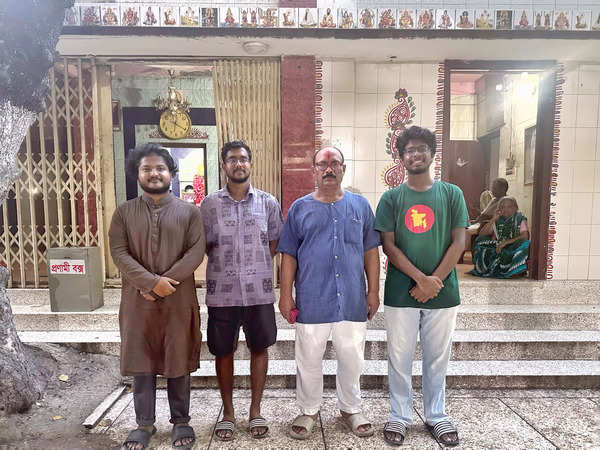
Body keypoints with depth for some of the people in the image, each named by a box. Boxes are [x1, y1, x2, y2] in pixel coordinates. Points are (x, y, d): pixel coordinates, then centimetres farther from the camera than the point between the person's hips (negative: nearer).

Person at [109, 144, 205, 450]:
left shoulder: (189, 211, 2)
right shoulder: (124, 212, 5)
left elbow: (196, 252, -6)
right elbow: (119, 253, -5)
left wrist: (167, 280, -15)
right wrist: (152, 282, -17)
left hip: (179, 299, -1)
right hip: (137, 300, 1)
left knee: (178, 361, 9)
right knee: (141, 362, 10)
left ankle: (181, 422, 26)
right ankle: (144, 424, 28)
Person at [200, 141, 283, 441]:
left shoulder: (268, 203, 2)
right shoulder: (209, 204, 1)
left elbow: (274, 242, 10)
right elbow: (206, 246, 6)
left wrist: (256, 267, 3)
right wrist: (225, 268, -1)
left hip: (259, 290, 1)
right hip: (222, 292, 0)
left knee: (259, 348, 11)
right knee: (223, 351, 11)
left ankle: (255, 410, 29)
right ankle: (228, 412, 30)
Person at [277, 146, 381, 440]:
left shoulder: (360, 205, 6)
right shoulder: (300, 208, 3)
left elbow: (370, 251, 8)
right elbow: (289, 255, 3)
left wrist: (373, 291, 4)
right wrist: (286, 295, -2)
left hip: (353, 301, 1)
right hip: (311, 301, -1)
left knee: (352, 359, 13)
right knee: (309, 361, 11)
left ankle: (350, 410, 36)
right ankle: (308, 411, 33)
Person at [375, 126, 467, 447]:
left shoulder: (451, 194, 3)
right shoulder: (391, 198, 1)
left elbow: (458, 243, -1)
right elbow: (388, 246, -4)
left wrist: (434, 281, -11)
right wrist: (421, 279, -14)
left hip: (442, 292, 1)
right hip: (401, 293, -1)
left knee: (437, 358, 14)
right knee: (400, 357, 9)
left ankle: (436, 416, 33)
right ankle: (399, 417, 28)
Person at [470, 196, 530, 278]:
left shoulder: (520, 219, 6)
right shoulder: (497, 220, 13)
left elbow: (525, 236, -12)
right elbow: (481, 234, 3)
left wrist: (506, 242, -21)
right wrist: (493, 219, -6)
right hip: (497, 249, 2)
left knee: (524, 244, -31)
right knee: (480, 240, -16)